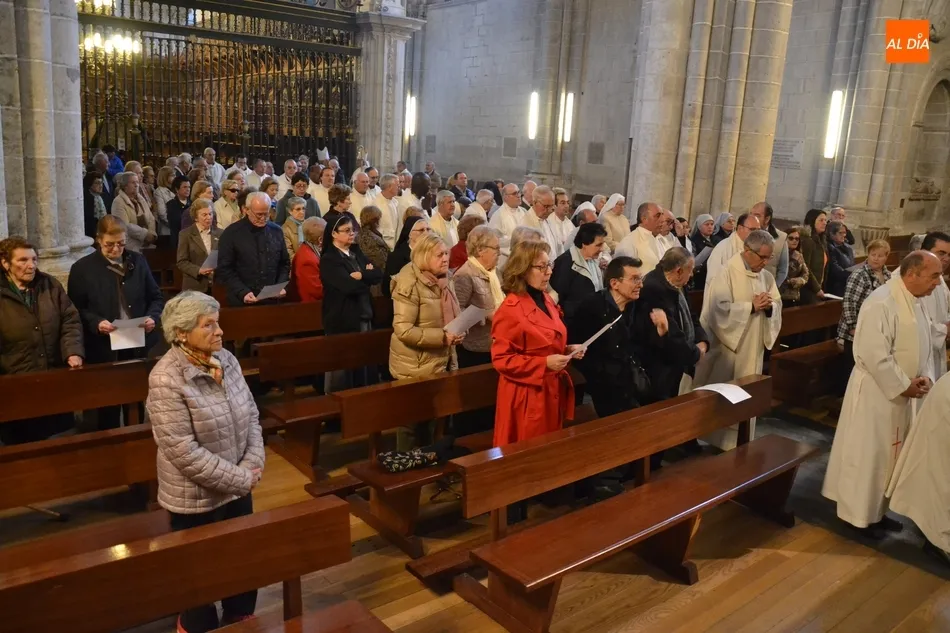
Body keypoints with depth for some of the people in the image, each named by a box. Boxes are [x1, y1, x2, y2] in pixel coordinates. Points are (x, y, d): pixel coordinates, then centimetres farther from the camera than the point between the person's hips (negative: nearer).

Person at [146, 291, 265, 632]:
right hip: (195, 498, -6)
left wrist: (253, 465, -11)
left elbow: (251, 415, 3)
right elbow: (183, 451, -25)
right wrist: (239, 478, -20)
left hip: (238, 488, 6)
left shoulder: (226, 359, -3)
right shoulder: (166, 379, -23)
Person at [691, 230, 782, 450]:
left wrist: (769, 307, -12)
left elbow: (777, 306, 10)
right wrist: (752, 306, -21)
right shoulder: (726, 274, -13)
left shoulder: (766, 276, 7)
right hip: (728, 346, -6)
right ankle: (721, 442, 15)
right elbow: (720, 309, -22)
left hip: (753, 348, 7)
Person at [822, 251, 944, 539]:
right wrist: (904, 386, -18)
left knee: (890, 453, 18)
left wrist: (925, 377, -2)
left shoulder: (915, 302, 7)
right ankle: (859, 515, 18)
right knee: (868, 455, 3)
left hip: (902, 393, 9)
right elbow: (874, 355, -26)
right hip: (877, 393, -9)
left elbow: (923, 346, 15)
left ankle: (877, 510, 32)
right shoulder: (881, 303, -22)